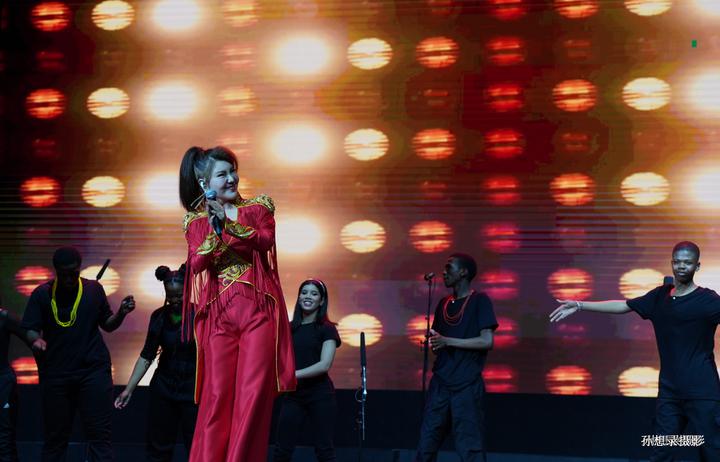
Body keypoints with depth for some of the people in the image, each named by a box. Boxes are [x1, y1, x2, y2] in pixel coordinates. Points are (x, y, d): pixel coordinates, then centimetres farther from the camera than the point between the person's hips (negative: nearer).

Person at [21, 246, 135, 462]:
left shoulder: (94, 290, 6)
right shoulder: (42, 294, 2)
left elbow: (107, 325, 14)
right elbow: (31, 330, 2)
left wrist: (121, 313, -6)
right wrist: (36, 340, -20)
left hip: (93, 370, 0)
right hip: (55, 373, 0)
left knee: (99, 434, -4)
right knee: (55, 437, 6)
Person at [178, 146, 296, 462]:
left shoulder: (258, 207, 11)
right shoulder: (196, 221, 12)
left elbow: (266, 240, -8)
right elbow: (197, 264, -2)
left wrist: (229, 223, -19)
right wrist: (215, 230, -15)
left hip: (258, 309, 0)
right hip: (218, 314, 0)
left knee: (254, 391, -7)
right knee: (218, 395, -4)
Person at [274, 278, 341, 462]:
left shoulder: (327, 329, -1)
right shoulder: (289, 328, 11)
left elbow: (324, 365, -13)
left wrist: (293, 374, -20)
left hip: (320, 395, -4)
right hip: (293, 394, 4)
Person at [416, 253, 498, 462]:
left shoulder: (479, 301, -3)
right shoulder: (444, 304, 16)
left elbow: (487, 341, -13)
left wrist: (447, 341, -14)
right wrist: (433, 344, -2)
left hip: (467, 385, -6)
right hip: (440, 383, 6)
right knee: (426, 444, 3)